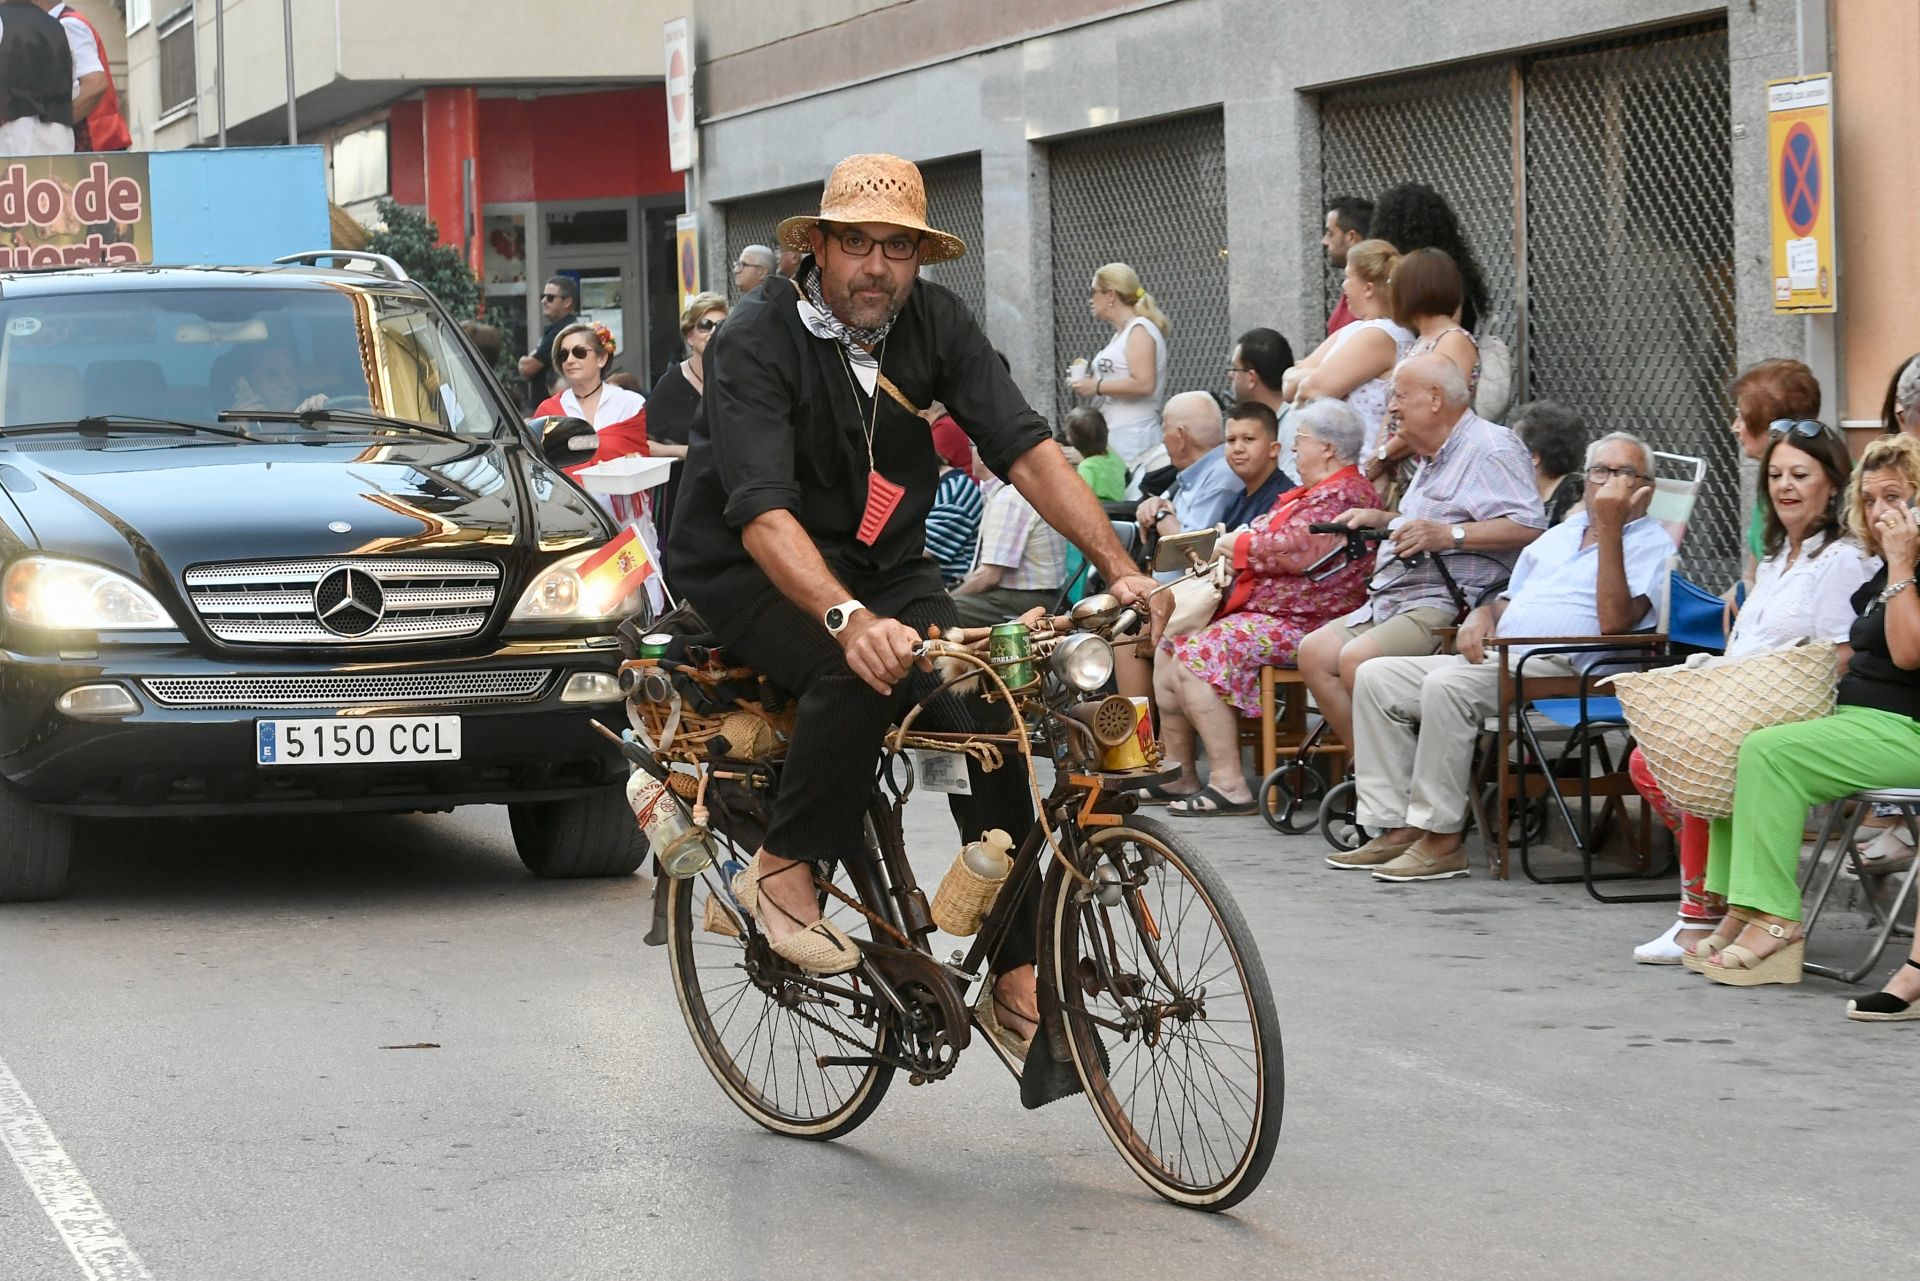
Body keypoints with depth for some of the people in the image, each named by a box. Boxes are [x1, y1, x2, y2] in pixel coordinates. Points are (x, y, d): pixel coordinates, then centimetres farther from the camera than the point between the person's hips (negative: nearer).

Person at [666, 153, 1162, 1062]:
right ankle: (782, 872, -15)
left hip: (881, 565, 5)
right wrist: (849, 619, -49)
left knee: (986, 713, -17)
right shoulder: (757, 341, -20)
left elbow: (1024, 448, -12)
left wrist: (1120, 569, -25)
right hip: (752, 572, -5)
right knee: (864, 669, -36)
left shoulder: (934, 323, -5)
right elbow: (762, 510, -32)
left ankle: (1016, 982, -11)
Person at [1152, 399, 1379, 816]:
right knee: (1170, 648, 12)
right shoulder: (1311, 493, 23)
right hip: (1262, 608, 12)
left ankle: (1229, 787, -29)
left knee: (1198, 658, -27)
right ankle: (1179, 776, 12)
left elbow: (1295, 550, -26)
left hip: (1298, 624, -12)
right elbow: (1275, 542, 27)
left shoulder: (1343, 496, -15)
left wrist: (1239, 543, -11)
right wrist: (1230, 545, 7)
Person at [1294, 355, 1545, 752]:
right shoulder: (1434, 457, 27)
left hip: (1448, 604, -11)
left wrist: (1449, 535, -28)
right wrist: (1381, 520, 27)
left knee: (1358, 659, -28)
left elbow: (1529, 527, -21)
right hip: (1394, 600, 11)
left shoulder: (1491, 448, -7)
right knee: (1315, 653, -3)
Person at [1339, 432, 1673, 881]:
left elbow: (1613, 621, -15)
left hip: (1559, 670, -9)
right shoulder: (1558, 536, 28)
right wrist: (1482, 616, 8)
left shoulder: (1651, 544, 2)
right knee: (1376, 677, -5)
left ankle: (1442, 839, -28)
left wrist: (1609, 528, -16)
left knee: (1447, 685, -33)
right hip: (1497, 659, 9)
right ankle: (1396, 827, -11)